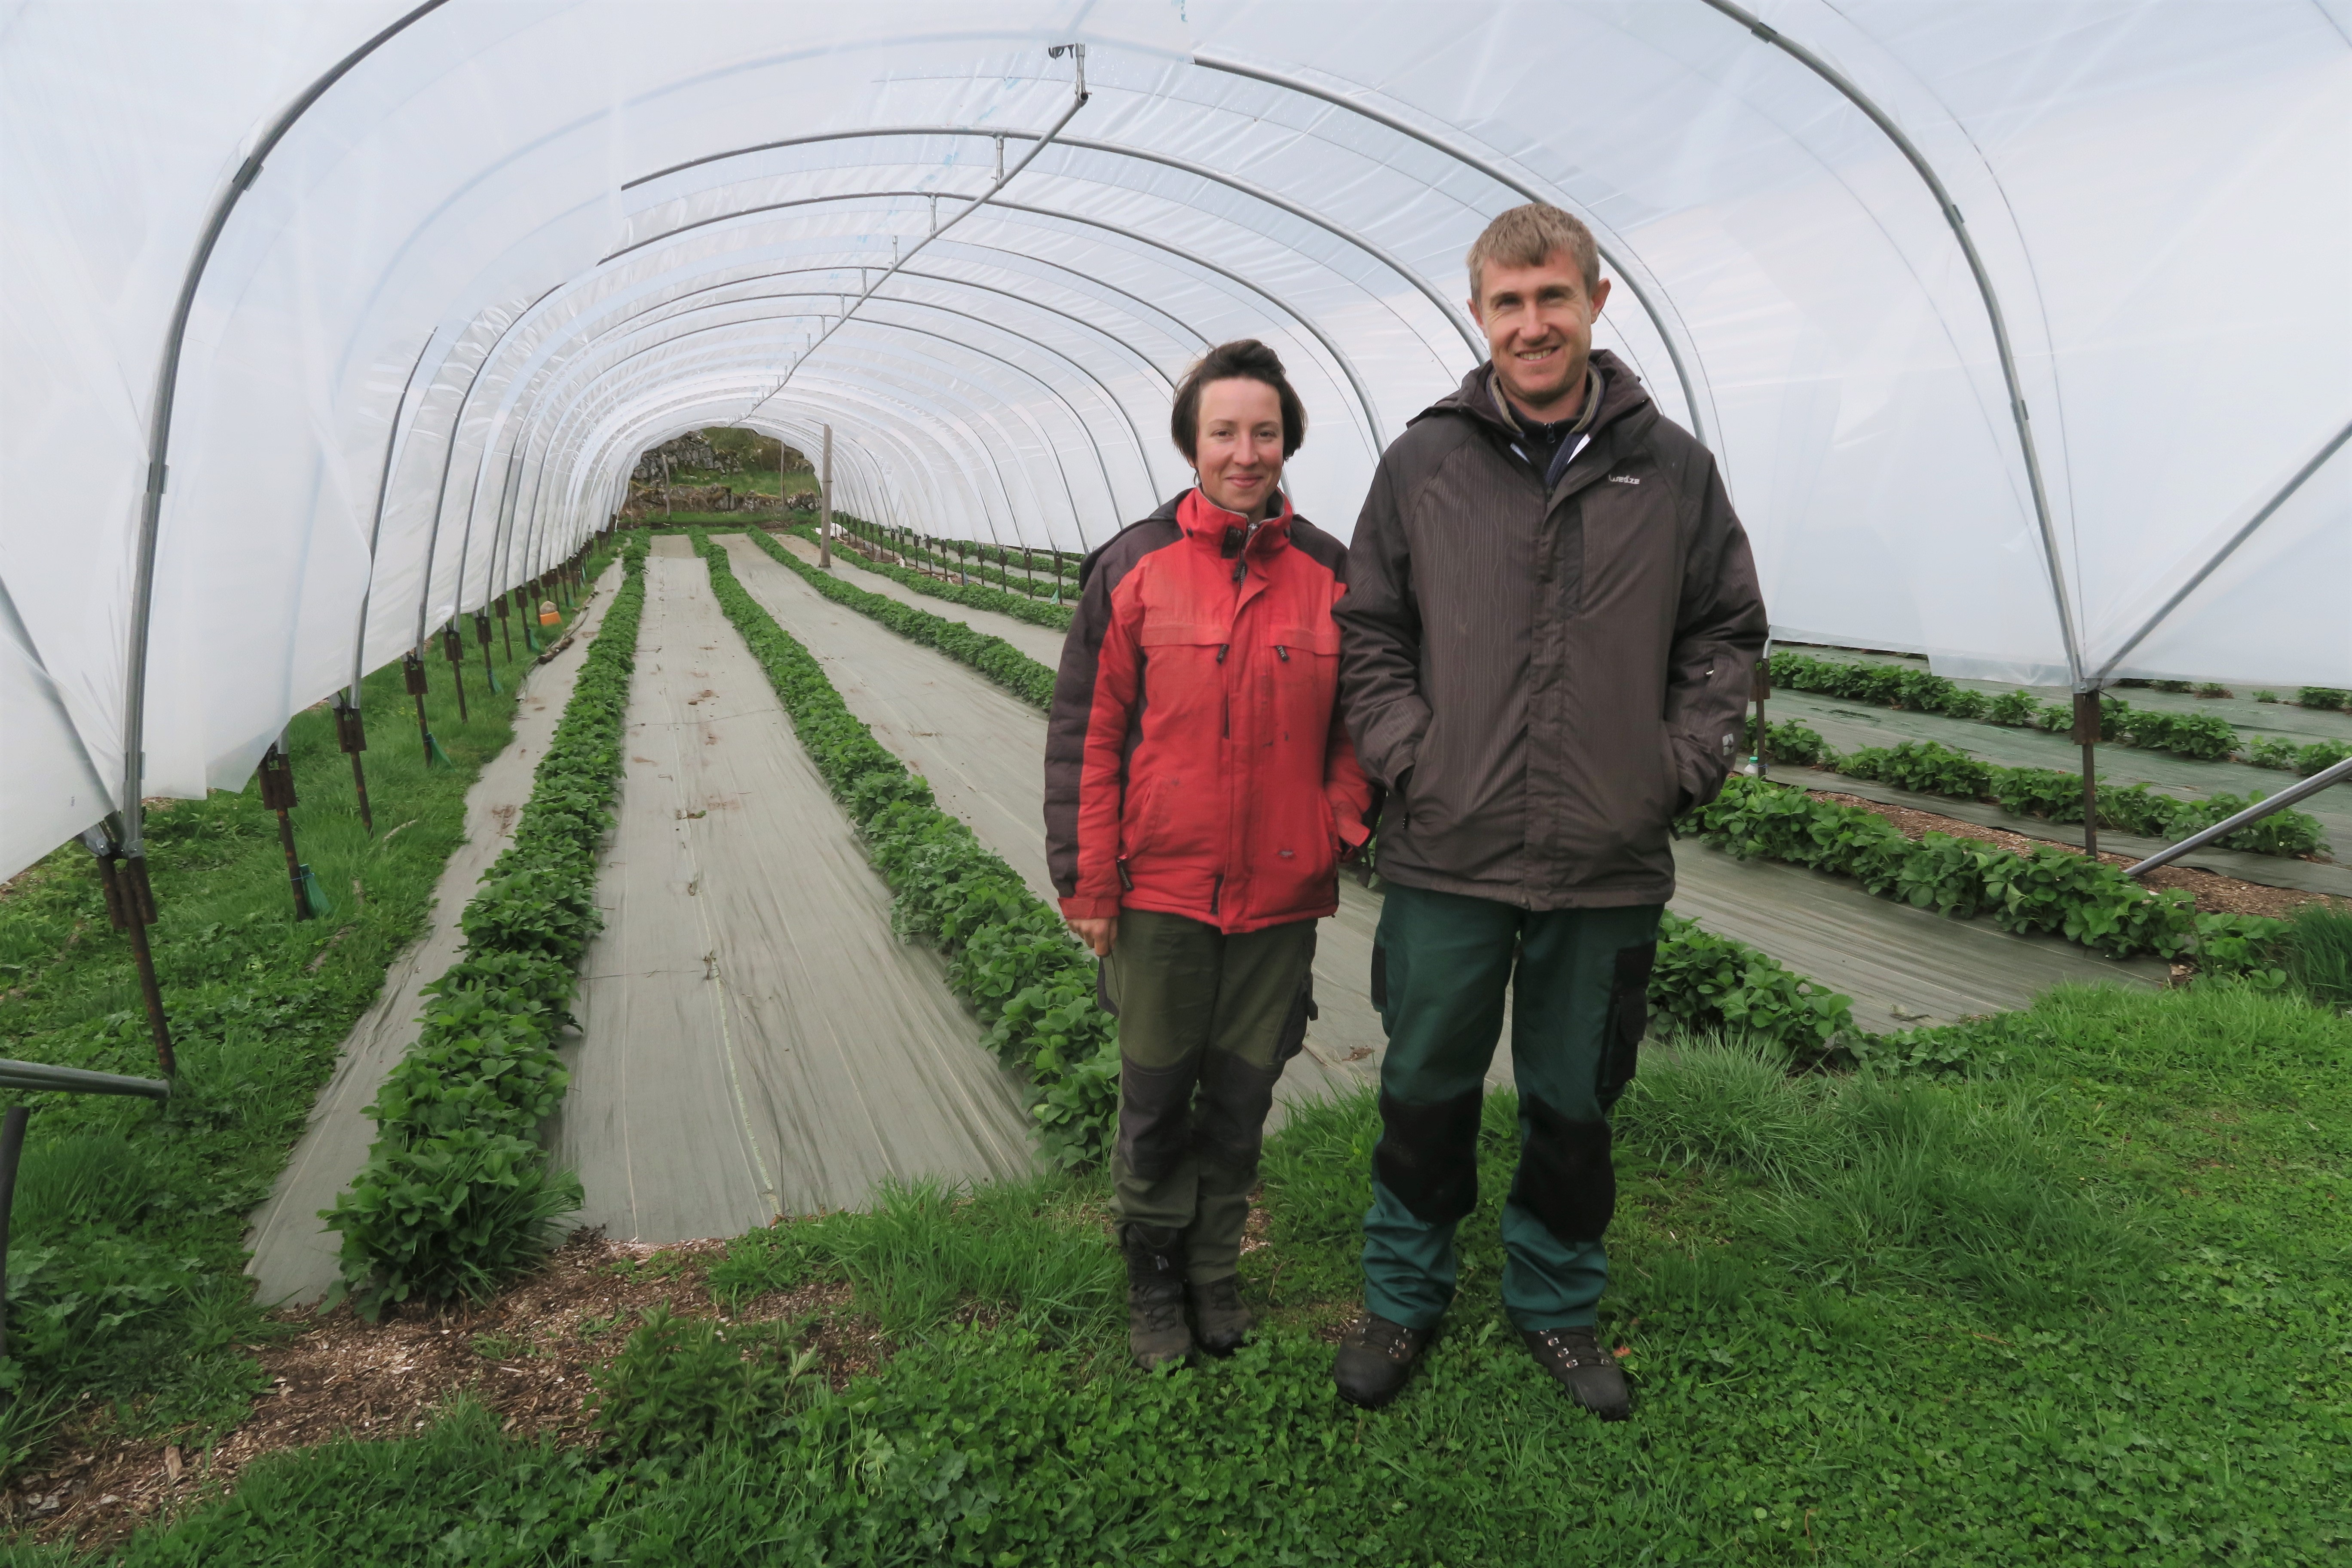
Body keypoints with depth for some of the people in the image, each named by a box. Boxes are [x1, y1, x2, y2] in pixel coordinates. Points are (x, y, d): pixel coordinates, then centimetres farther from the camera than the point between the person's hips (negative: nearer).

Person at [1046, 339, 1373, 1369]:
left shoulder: (1330, 574, 3)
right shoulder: (1133, 567, -3)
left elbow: (1356, 720, 12)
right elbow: (1085, 731, -3)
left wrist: (1343, 825, -2)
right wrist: (1085, 880, -5)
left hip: (1281, 896, 2)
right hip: (1160, 890, -2)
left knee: (1242, 1099, 15)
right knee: (1156, 1098, 11)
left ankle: (1214, 1269, 36)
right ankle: (1154, 1277, 33)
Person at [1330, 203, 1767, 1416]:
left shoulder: (1673, 470, 4)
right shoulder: (1424, 462, 2)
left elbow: (1727, 634, 11)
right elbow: (1369, 632, 6)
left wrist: (1683, 768, -1)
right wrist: (1407, 756, -6)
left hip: (1611, 866, 1)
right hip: (1447, 858, 0)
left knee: (1575, 1106, 16)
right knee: (1427, 1092, 12)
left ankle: (1555, 1304, 38)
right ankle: (1404, 1294, 34)